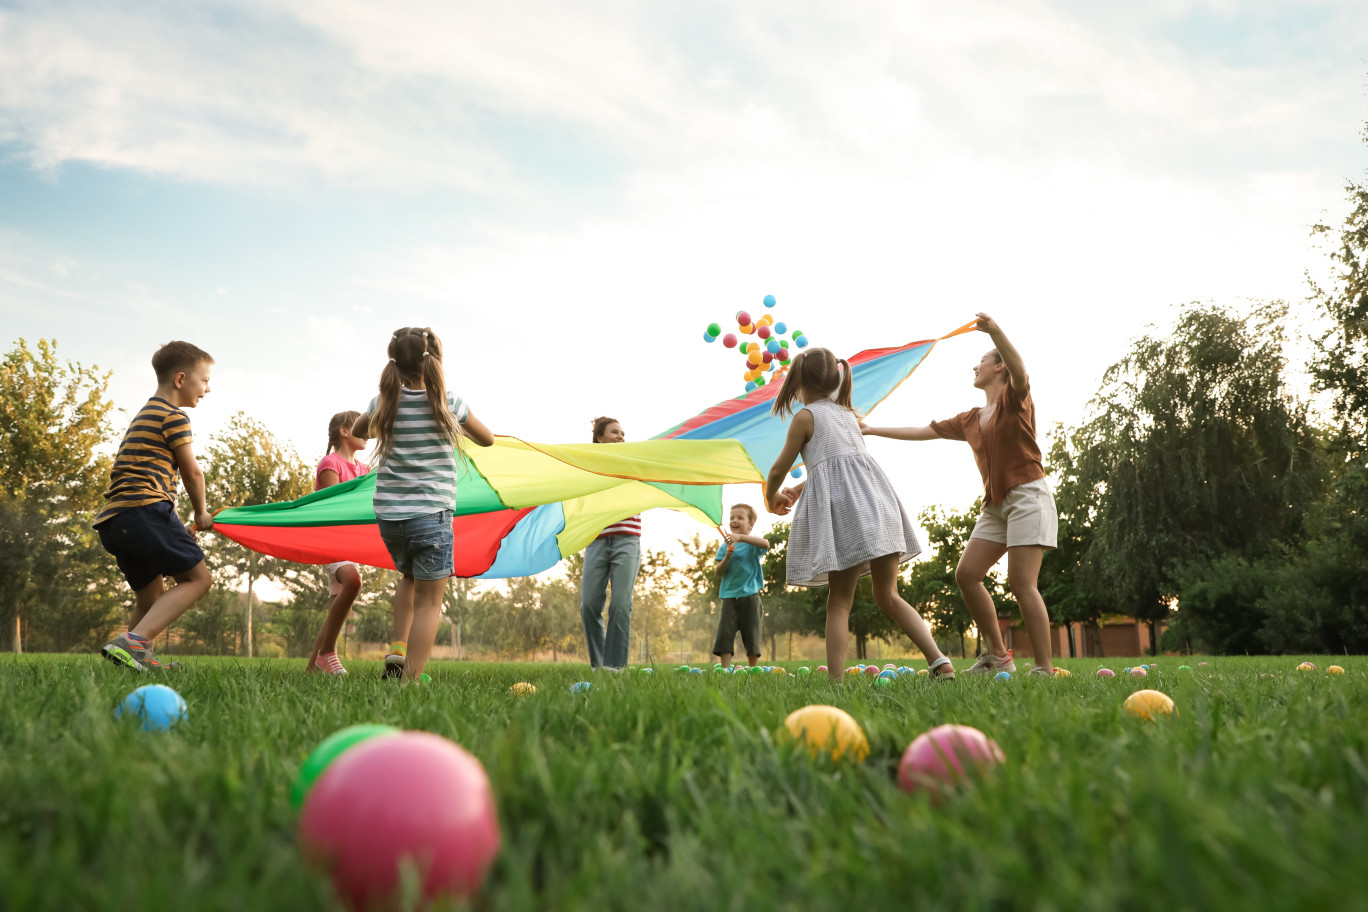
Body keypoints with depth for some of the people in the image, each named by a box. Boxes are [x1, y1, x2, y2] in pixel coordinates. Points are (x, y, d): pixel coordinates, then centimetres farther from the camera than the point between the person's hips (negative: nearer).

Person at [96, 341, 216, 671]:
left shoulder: (144, 416, 29)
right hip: (145, 509, -10)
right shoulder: (174, 416, -1)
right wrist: (201, 514, 16)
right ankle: (132, 641, -21)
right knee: (197, 577, -7)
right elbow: (191, 471, 0)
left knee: (152, 597, 16)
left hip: (113, 520, 10)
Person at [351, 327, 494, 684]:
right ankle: (409, 680, -6)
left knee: (411, 578, 29)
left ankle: (398, 648, 13)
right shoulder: (448, 403, -6)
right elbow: (487, 439, 10)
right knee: (428, 601, 2)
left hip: (388, 516, 4)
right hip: (431, 516, -4)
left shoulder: (384, 404, 1)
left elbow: (357, 431, 23)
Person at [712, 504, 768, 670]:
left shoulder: (752, 543, 2)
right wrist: (727, 557, -14)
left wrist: (740, 537, -35)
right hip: (729, 595, 2)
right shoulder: (724, 546, 9)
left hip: (750, 595, -2)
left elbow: (765, 544, -24)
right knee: (724, 633, -8)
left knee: (751, 634, 3)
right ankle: (725, 670, -8)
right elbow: (719, 572, 4)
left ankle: (753, 670, 13)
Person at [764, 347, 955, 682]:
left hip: (843, 507, -6)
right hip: (876, 499, 6)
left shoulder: (805, 416, 5)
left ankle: (836, 679, -7)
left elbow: (779, 470, 8)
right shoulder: (848, 414, 25)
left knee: (839, 600, -2)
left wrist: (771, 498, 29)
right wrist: (799, 489, 47)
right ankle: (940, 661, -3)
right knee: (888, 595, 10)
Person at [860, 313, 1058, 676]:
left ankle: (1045, 669, -13)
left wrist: (996, 332, -42)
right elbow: (922, 432, 23)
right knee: (967, 573, -3)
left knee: (1021, 582, -15)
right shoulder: (970, 420, 19)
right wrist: (873, 430, 23)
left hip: (1028, 496, -7)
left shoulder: (1014, 397, 0)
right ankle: (998, 656, 5)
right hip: (996, 503, 7)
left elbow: (1019, 372, -24)